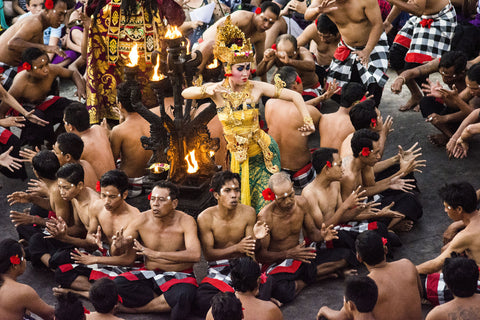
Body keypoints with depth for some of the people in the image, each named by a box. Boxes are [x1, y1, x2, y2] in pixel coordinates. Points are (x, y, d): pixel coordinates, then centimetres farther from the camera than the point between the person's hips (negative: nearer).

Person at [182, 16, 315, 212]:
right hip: (238, 156, 2)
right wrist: (206, 91, -42)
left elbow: (294, 96, -10)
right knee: (241, 204, 10)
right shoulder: (218, 90, -12)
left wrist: (307, 121, -20)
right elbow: (185, 93, -23)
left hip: (263, 153, -2)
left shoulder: (255, 88, -15)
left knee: (265, 205, -2)